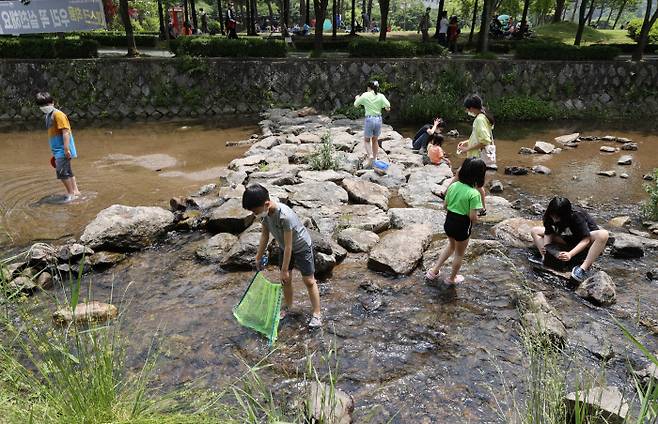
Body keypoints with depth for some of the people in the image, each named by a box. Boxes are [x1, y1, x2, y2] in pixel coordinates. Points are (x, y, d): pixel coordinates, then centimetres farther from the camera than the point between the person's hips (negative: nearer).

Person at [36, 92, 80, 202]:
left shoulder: (58, 114, -11)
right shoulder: (49, 116, 18)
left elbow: (65, 132, -19)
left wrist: (66, 148, -26)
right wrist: (55, 152, 24)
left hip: (63, 149, -10)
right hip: (58, 150, 10)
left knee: (61, 172, -12)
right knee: (67, 172, 15)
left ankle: (71, 194, -5)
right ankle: (75, 191, 24)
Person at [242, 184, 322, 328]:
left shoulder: (285, 216, -40)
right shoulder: (264, 212, -18)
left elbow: (288, 246, -31)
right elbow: (265, 235, -1)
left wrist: (284, 270, -23)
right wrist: (259, 257, 6)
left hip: (302, 247, -6)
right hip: (284, 247, 7)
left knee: (309, 280, 2)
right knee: (286, 280, 16)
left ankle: (317, 314, 14)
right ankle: (287, 306, 37)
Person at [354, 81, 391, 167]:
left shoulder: (365, 95, -3)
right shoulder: (381, 96, 0)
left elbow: (355, 105, 8)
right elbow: (388, 108, -11)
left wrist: (357, 99, 30)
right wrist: (385, 107, 13)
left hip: (369, 119, -2)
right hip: (378, 119, 3)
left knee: (366, 140, 15)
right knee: (375, 140, 20)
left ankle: (370, 155, -8)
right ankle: (375, 159, 22)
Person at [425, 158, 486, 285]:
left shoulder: (453, 186, -7)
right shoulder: (474, 194, -25)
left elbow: (445, 205, 2)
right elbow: (473, 217, -23)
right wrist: (476, 218, -2)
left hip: (449, 221, 6)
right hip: (462, 226, -6)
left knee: (451, 246, 32)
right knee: (459, 254, 20)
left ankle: (434, 271, 33)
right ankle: (452, 278, 39)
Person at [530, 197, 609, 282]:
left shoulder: (577, 216, -33)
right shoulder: (550, 216, -20)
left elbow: (586, 240, -32)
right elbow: (548, 234, -10)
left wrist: (570, 254, -45)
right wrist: (545, 247, -32)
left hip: (585, 237, -4)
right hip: (568, 239, 5)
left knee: (603, 234, -40)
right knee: (534, 231, -8)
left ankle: (584, 268, -40)